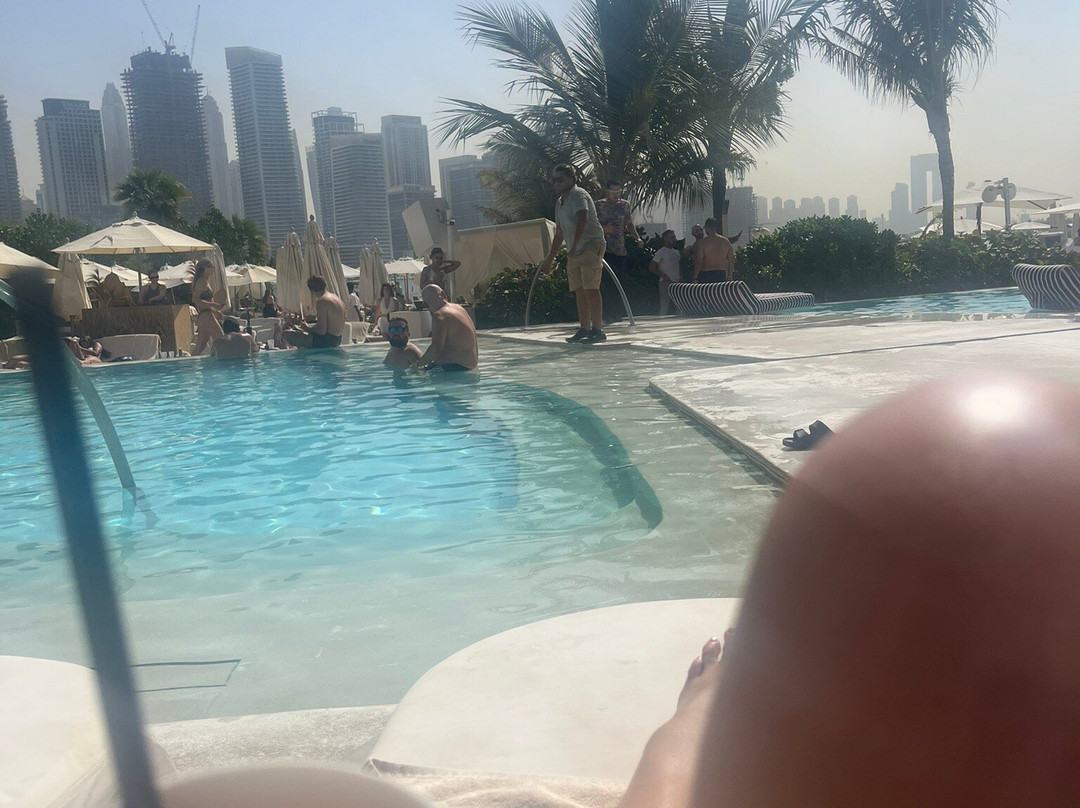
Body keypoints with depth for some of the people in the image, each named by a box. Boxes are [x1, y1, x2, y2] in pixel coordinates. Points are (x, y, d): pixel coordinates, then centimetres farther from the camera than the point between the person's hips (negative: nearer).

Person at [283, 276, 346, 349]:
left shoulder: (321, 301, -18)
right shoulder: (335, 297, 11)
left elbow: (321, 330, -23)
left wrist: (307, 328, -5)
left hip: (327, 341, -10)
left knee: (286, 334, -11)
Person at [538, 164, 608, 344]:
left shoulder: (578, 195, -7)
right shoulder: (560, 203, 20)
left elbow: (582, 221, -24)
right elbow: (559, 234, 27)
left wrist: (574, 247, -33)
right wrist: (549, 259, 27)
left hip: (591, 246, -9)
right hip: (574, 253, 9)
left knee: (591, 289, -12)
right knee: (580, 291, 7)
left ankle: (597, 330, -11)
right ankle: (584, 328, 11)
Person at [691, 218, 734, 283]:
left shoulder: (702, 243, -7)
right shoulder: (726, 242, 7)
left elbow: (698, 262, -10)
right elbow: (731, 261, 9)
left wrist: (695, 279, -5)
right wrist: (730, 276, 19)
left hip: (706, 275, -4)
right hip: (722, 275, 4)